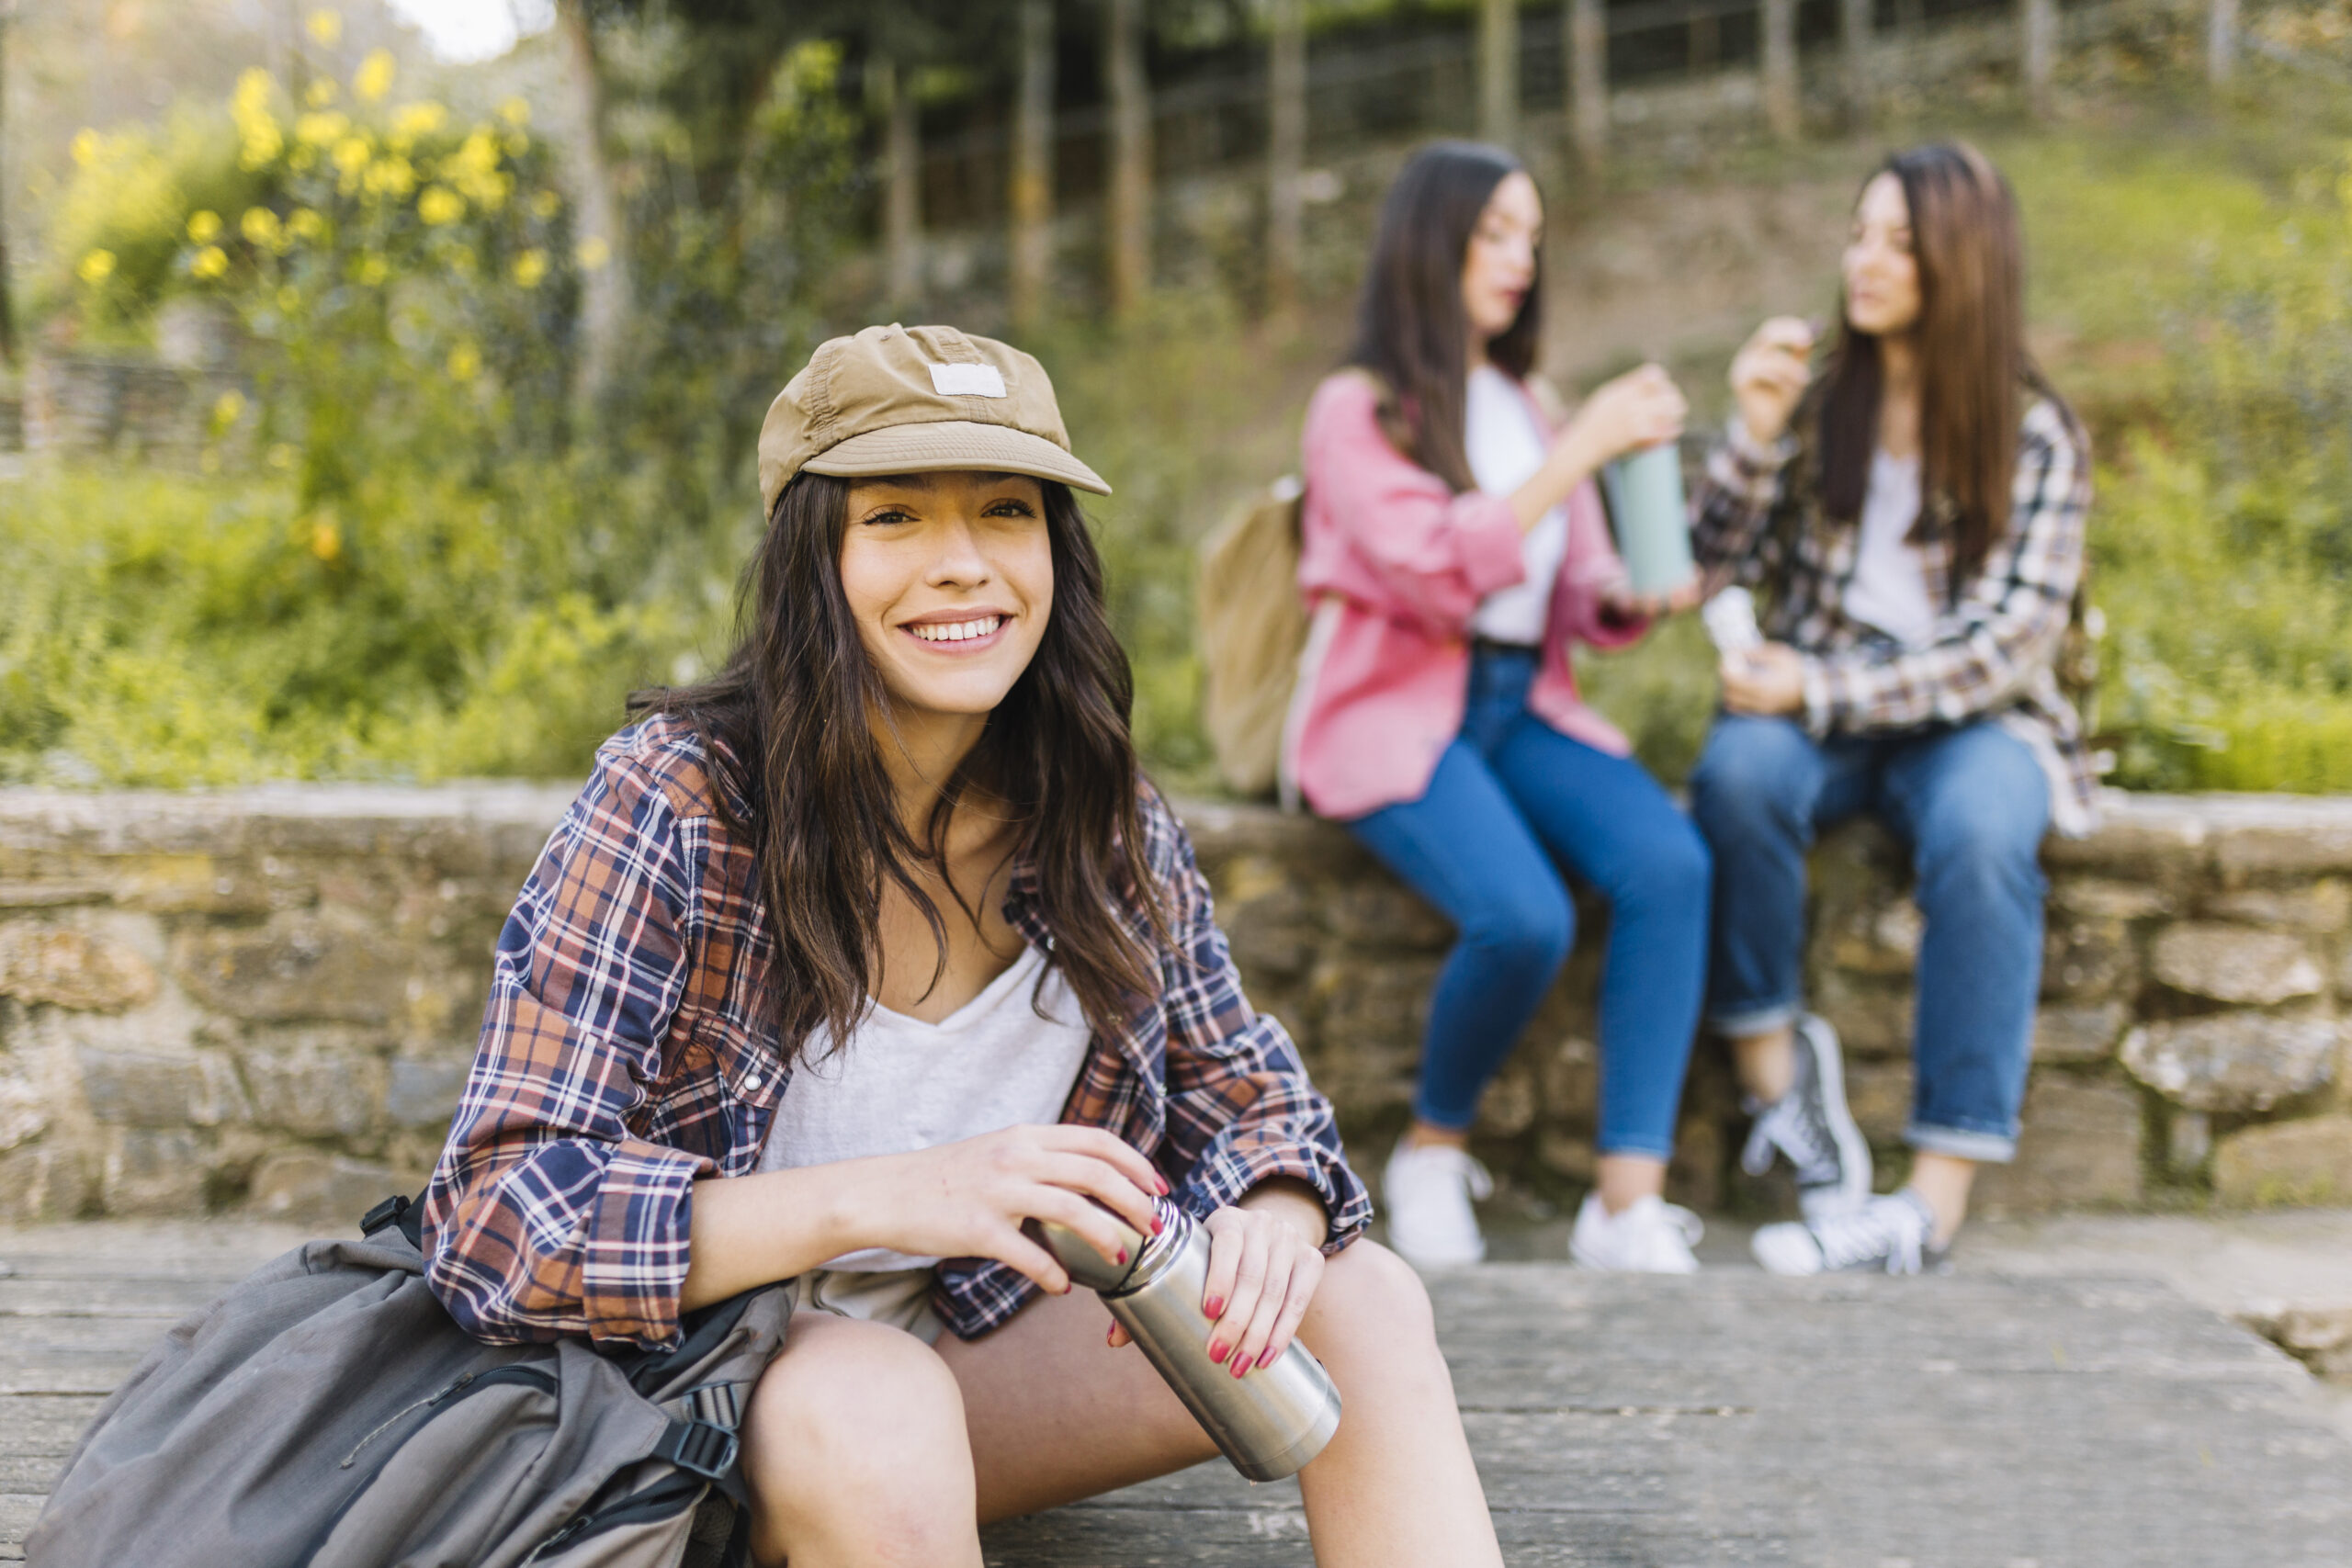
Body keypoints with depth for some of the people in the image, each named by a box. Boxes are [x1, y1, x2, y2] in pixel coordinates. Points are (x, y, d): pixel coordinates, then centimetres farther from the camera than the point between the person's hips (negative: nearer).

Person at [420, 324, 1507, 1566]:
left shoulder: (1107, 827, -6)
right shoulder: (673, 809, -21)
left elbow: (1238, 1091, 5)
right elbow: (492, 1226, -26)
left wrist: (1273, 1211, -21)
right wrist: (882, 1199, -38)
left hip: (963, 1350, 5)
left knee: (1363, 1302, -12)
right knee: (868, 1403, -37)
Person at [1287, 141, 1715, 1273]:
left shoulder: (1530, 409, 20)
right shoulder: (1359, 407, 0)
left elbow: (1583, 601, 16)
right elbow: (1436, 573, -16)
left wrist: (1642, 596, -7)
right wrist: (1580, 451, -17)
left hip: (1526, 709, 6)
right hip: (1397, 715, -6)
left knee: (1669, 862, -25)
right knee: (1522, 915, -31)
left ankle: (1628, 1201, -25)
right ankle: (1432, 1152, -2)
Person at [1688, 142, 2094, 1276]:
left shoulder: (2034, 439, 0)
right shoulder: (1819, 406, 8)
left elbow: (2005, 643, -9)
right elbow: (1721, 565, 2)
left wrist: (1821, 689, -18)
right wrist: (1754, 435, -13)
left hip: (1972, 719, -2)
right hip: (1817, 711, 2)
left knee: (1980, 832, -35)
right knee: (1738, 771, -33)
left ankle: (1938, 1196, -36)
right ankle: (1774, 1068, -21)